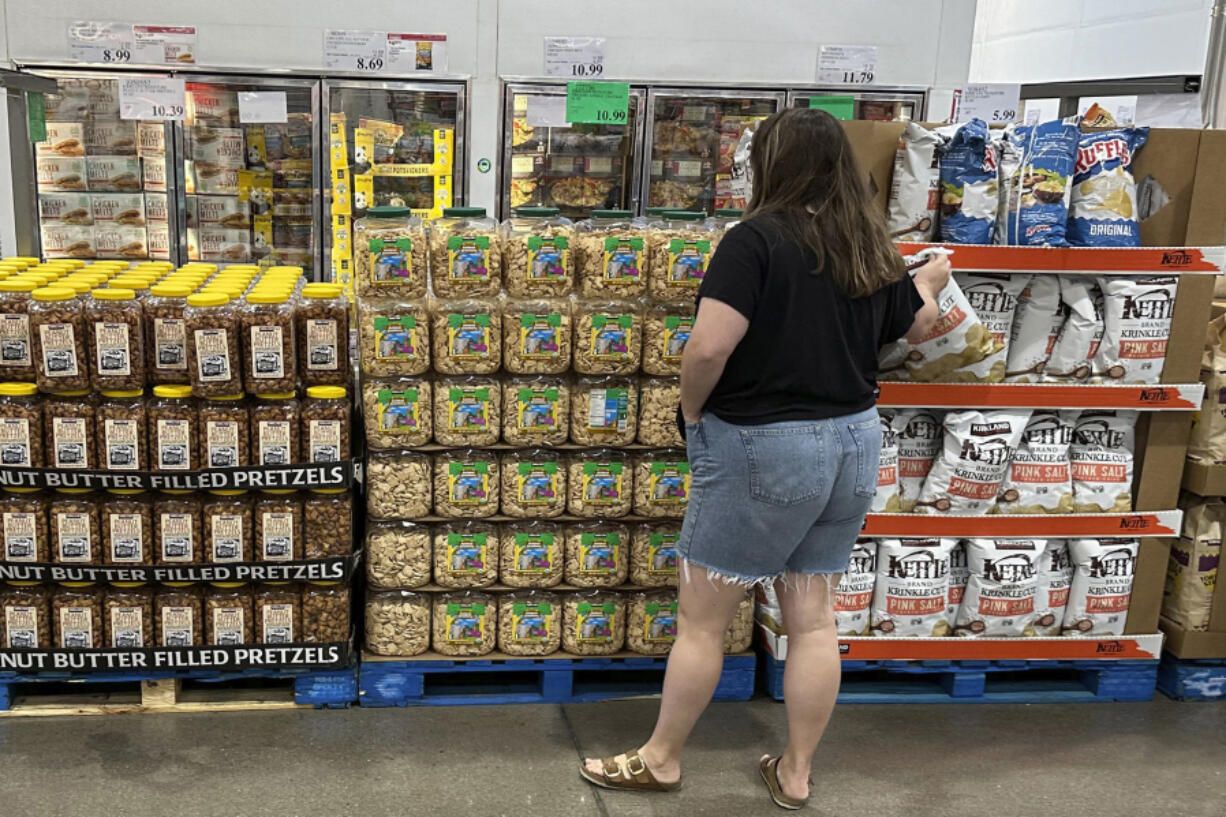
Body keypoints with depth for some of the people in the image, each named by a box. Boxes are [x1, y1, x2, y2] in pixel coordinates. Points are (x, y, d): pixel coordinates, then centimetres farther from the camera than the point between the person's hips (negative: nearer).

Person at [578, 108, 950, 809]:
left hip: (763, 446, -7)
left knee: (702, 619, 8)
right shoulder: (872, 249, 4)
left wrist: (693, 409, -7)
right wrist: (928, 281, 43)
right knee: (813, 619, 15)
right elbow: (919, 325, 21)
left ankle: (661, 759, 23)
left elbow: (709, 347, -26)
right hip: (853, 440, 7)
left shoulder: (757, 239, -16)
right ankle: (796, 774, 26)